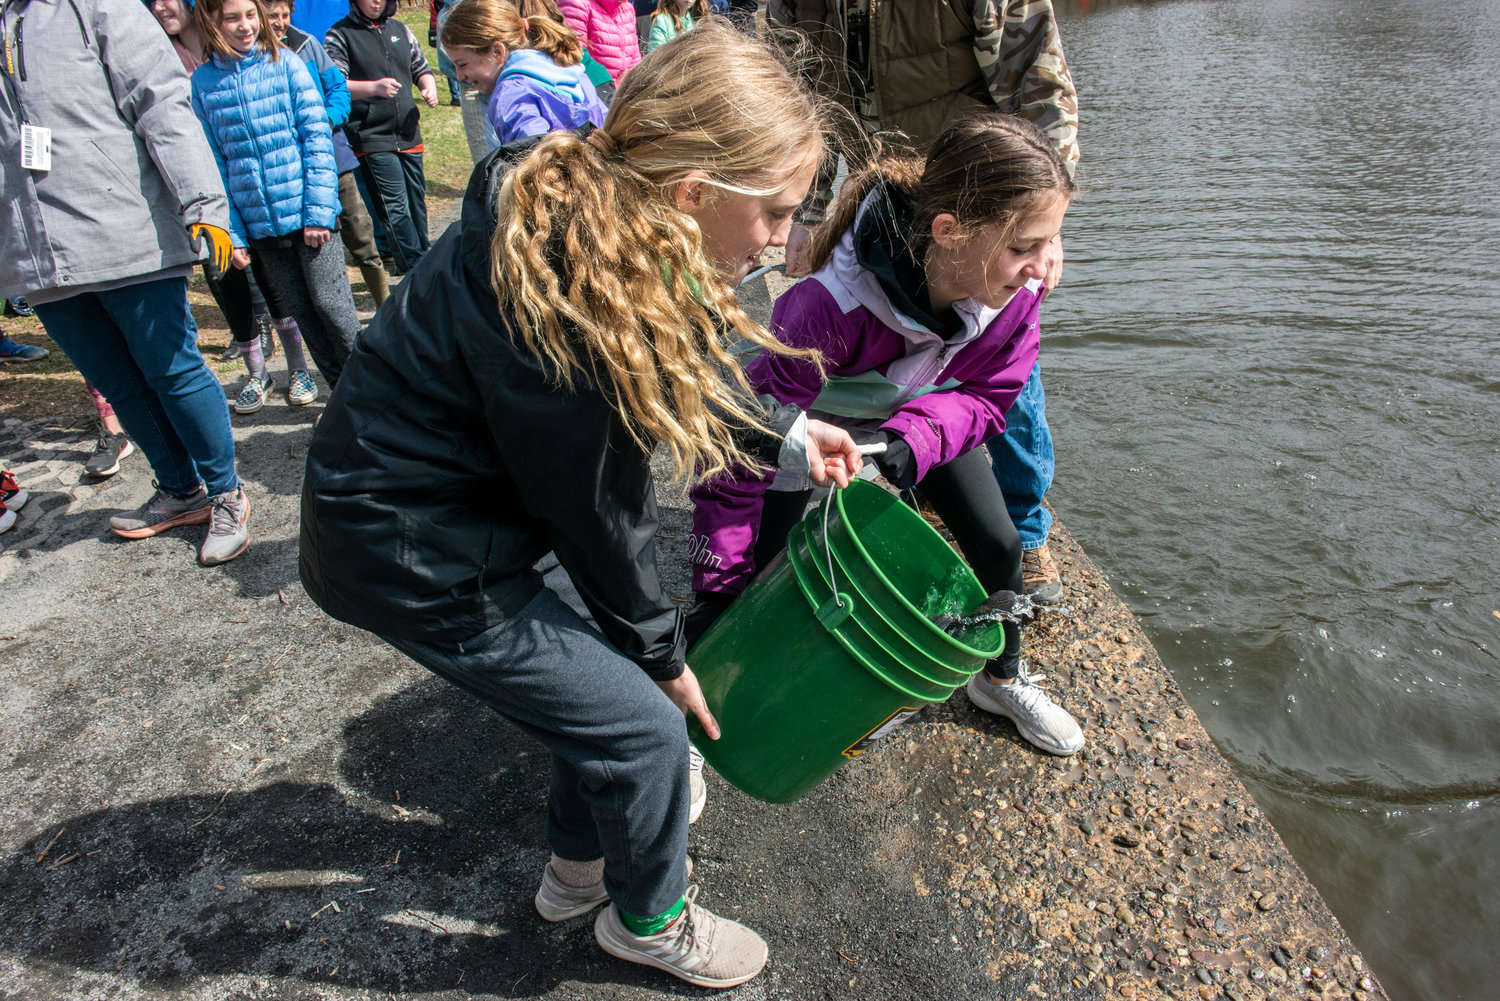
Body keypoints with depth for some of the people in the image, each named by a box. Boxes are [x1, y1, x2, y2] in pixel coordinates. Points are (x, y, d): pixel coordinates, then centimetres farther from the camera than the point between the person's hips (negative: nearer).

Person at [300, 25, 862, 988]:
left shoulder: (593, 213, -6)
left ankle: (580, 865, 44)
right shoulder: (560, 298, -33)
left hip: (456, 505, 9)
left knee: (601, 682, 19)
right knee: (643, 728, 0)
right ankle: (651, 920, 30)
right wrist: (662, 651, -6)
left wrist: (785, 435, 4)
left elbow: (675, 368, 10)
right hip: (412, 560, -9)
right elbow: (594, 508, -22)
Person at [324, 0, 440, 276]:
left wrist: (429, 87, -1)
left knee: (417, 199, 12)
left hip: (409, 133, 6)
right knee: (394, 206, -10)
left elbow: (421, 69, 23)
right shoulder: (339, 35, -3)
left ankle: (422, 257, 27)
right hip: (371, 137, -5)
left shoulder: (400, 30, 14)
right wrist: (374, 87, -28)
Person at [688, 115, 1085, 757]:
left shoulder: (1016, 288, -28)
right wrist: (719, 585, -30)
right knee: (757, 581, -8)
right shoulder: (830, 303, -45)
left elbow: (983, 397, -13)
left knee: (997, 544, 2)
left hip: (923, 413, 5)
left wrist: (910, 443, -36)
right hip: (816, 421, -4)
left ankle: (1003, 680, 33)